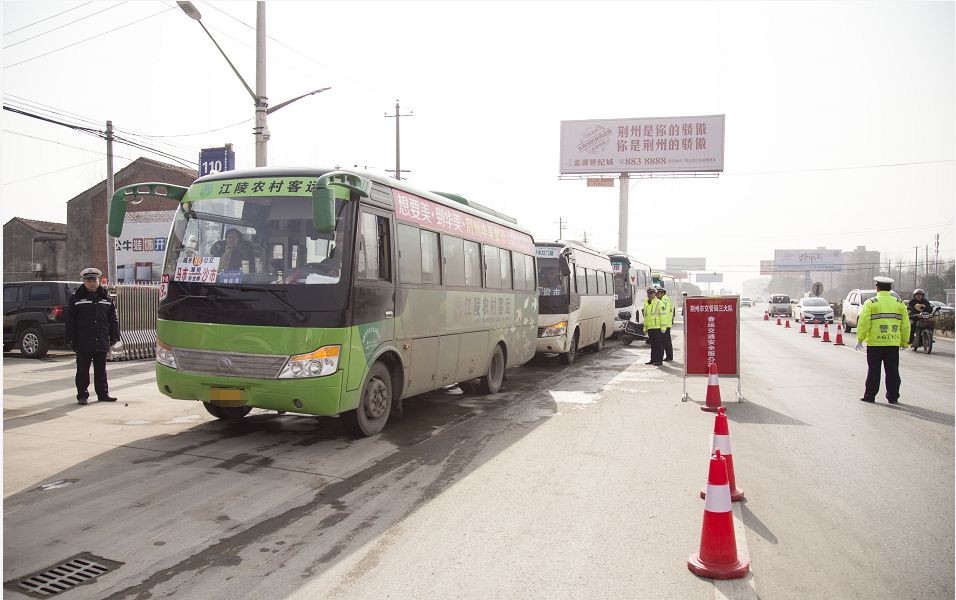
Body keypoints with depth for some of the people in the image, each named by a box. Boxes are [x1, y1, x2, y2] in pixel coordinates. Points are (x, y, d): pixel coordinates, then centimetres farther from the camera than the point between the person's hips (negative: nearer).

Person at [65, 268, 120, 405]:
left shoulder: (106, 297, 7)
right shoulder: (76, 298, -1)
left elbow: (113, 319, 10)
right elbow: (70, 321, -2)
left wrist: (114, 336, 6)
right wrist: (71, 340, -7)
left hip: (101, 342, 2)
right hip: (83, 343, -2)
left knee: (101, 370, 11)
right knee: (82, 371, 4)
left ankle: (103, 394, 19)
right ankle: (82, 395, 13)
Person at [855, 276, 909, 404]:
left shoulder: (870, 303, -3)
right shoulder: (899, 303, 9)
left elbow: (864, 323, -9)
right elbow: (905, 325, 10)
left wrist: (860, 339, -2)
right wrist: (904, 342, 18)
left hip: (875, 343, -3)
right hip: (893, 343, 3)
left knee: (873, 371, 4)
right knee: (892, 372, 8)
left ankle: (870, 396, 9)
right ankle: (893, 397, 12)